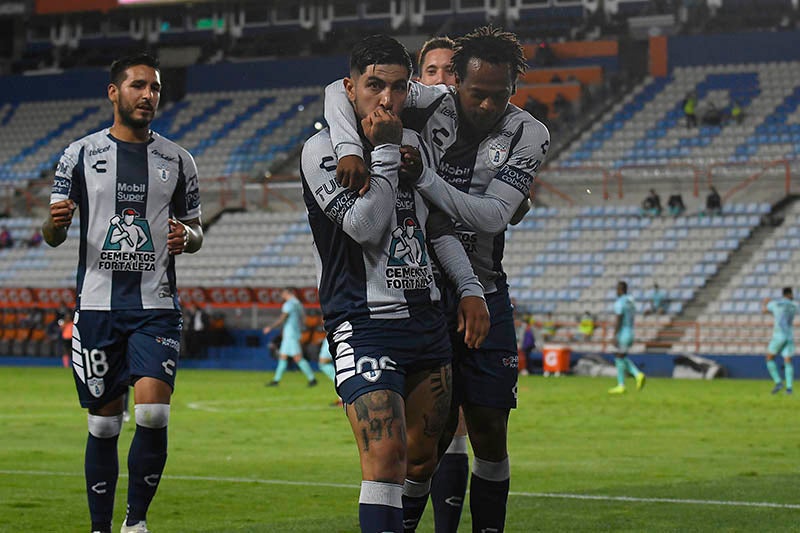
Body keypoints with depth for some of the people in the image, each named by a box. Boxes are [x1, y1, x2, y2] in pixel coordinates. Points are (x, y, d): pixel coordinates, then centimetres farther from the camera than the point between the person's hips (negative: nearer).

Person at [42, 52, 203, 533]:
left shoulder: (178, 160, 8)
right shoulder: (81, 155, 5)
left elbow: (195, 231, 16)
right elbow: (53, 236, 7)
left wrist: (187, 236, -8)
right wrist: (55, 223, -17)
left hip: (156, 308, 0)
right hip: (97, 307, 0)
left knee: (153, 413, -15)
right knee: (104, 424, 4)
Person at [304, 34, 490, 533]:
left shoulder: (415, 144, 12)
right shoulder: (322, 149, -8)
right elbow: (365, 226, -19)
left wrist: (470, 288, 12)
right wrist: (385, 152, -13)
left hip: (427, 319, 7)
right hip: (364, 325, -7)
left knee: (423, 455, 11)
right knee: (386, 456, -20)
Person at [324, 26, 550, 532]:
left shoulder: (528, 136, -6)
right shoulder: (429, 103, -9)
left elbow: (494, 215, -16)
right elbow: (340, 91, -13)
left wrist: (424, 178, -25)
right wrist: (350, 148, -31)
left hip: (482, 294, 2)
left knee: (490, 432, 1)